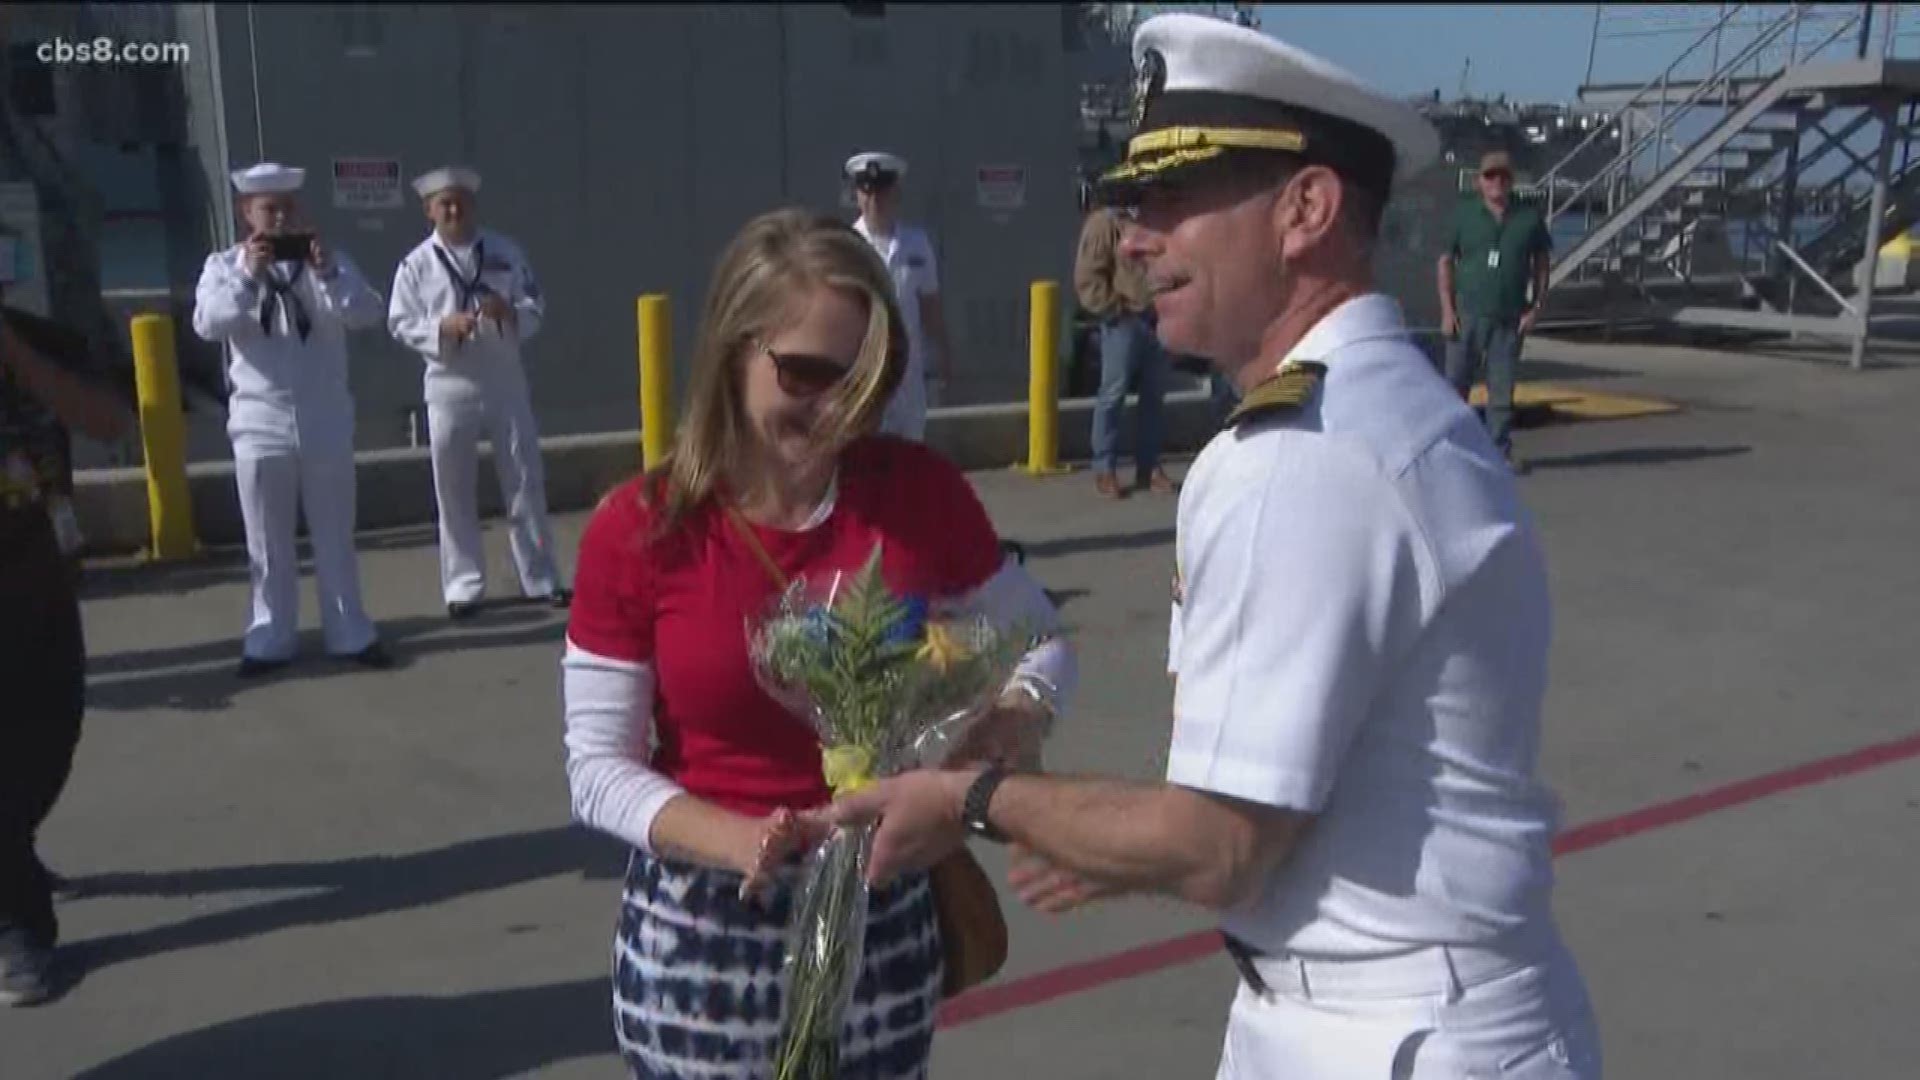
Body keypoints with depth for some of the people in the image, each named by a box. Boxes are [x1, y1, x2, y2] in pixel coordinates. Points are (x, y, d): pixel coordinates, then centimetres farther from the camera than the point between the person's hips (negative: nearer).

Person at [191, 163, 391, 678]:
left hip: (324, 423, 0)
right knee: (268, 543, 8)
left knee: (335, 536, 9)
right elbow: (207, 324, -13)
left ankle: (350, 634, 17)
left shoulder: (328, 260, 4)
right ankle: (271, 639, 18)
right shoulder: (225, 265, 3)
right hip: (260, 425, 0)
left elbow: (368, 313, -10)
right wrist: (247, 275, -25)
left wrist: (327, 274, -24)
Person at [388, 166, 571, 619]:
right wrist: (441, 326, -20)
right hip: (450, 386, -1)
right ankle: (463, 585, 17)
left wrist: (511, 312, -18)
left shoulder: (506, 252, 4)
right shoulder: (417, 264, -1)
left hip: (505, 382, 1)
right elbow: (400, 324, -3)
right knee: (454, 491, 5)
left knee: (526, 483, 6)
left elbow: (536, 307, 3)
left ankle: (541, 579, 17)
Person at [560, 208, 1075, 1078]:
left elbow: (1039, 638, 6)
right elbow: (598, 766, -8)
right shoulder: (638, 531, -11)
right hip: (702, 933, -1)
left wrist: (1023, 711, -16)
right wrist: (737, 842, -25)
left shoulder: (920, 493, -7)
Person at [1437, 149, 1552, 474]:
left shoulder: (1530, 218, 6)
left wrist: (1536, 307, 1)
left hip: (1510, 318, 1)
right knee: (1456, 381, -1)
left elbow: (1542, 264, 11)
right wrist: (1447, 310, -4)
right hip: (1467, 314, -1)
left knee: (1502, 387, 4)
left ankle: (1501, 449, 12)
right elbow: (1445, 261, 3)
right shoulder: (1463, 214, 3)